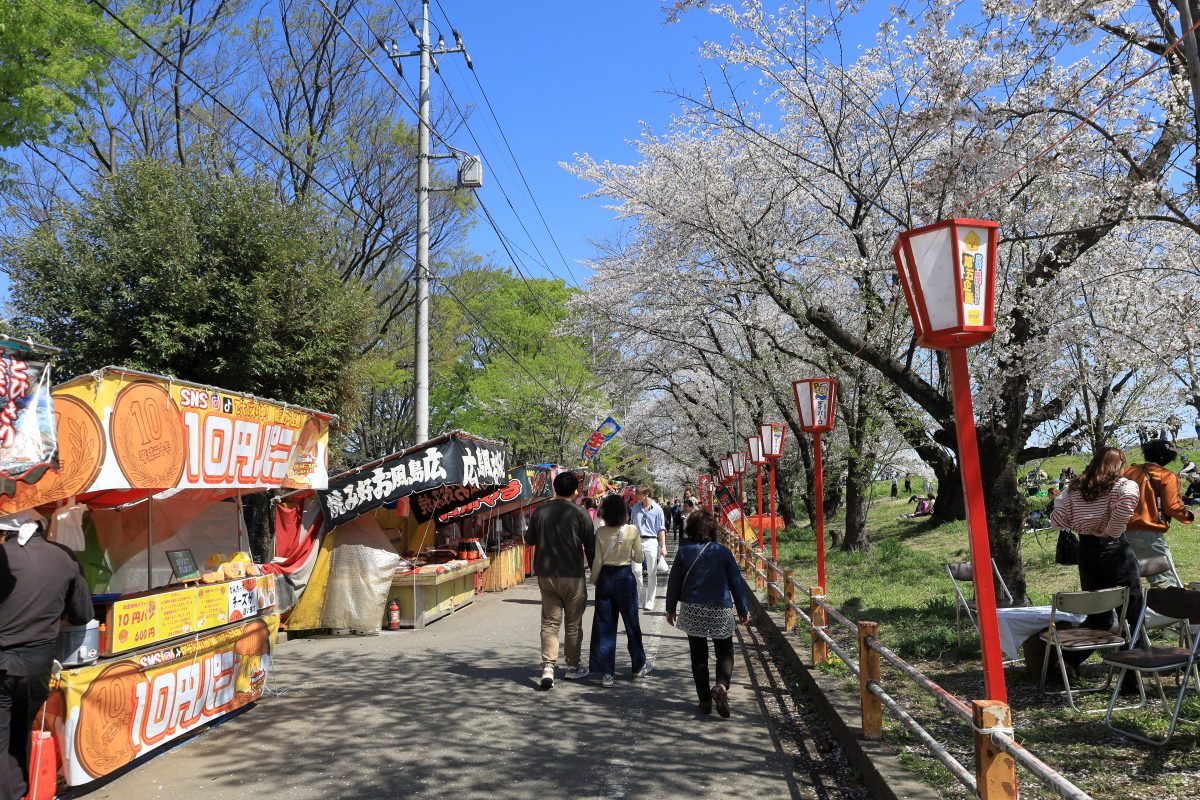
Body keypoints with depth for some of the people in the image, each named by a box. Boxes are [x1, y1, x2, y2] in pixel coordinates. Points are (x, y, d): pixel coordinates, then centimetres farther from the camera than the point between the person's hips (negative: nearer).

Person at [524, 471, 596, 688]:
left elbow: (529, 540, 11)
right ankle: (573, 667, 22)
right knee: (573, 623, 11)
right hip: (573, 575, -2)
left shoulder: (540, 511, -1)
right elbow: (590, 547, -3)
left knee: (549, 622, 7)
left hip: (546, 575, 3)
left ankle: (547, 667, -4)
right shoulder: (580, 514, -9)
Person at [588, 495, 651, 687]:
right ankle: (639, 666, 30)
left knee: (604, 626, 6)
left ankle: (606, 673, 6)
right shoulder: (632, 531, -10)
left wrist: (594, 581, 7)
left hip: (605, 578, 1)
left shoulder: (601, 532, -8)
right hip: (625, 578, 0)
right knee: (632, 623, 15)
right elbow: (639, 558, -3)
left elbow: (597, 561, -6)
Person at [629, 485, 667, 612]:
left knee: (652, 573, 2)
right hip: (637, 540, 3)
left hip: (651, 541, -3)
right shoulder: (635, 507, 7)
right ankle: (642, 596, 15)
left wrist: (663, 546, -7)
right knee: (636, 570, -2)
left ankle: (649, 602, 9)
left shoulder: (657, 509, -2)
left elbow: (661, 529, -1)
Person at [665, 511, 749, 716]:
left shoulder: (684, 551, -4)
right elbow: (736, 582, 1)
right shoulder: (723, 552, -5)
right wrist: (743, 610, 11)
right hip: (720, 611, -1)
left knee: (698, 655, 11)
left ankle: (705, 700, 12)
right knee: (725, 652, 11)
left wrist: (671, 609, 13)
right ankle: (721, 686, -13)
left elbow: (674, 582, 1)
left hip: (692, 611, 1)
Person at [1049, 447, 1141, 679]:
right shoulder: (1124, 485, -4)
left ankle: (1068, 660, 12)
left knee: (1098, 616, 17)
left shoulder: (1074, 489, 8)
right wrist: (1112, 530, -16)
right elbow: (1127, 501, -28)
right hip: (1115, 549, -5)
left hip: (1086, 550, 5)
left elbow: (1057, 521, 2)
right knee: (1131, 616, 4)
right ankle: (1132, 679, 6)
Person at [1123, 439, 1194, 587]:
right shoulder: (1167, 477, -2)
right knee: (1166, 581, -1)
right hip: (1150, 534, -5)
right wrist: (1188, 516, 11)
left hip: (1125, 532, 5)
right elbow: (1171, 506, -7)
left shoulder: (1129, 471, 11)